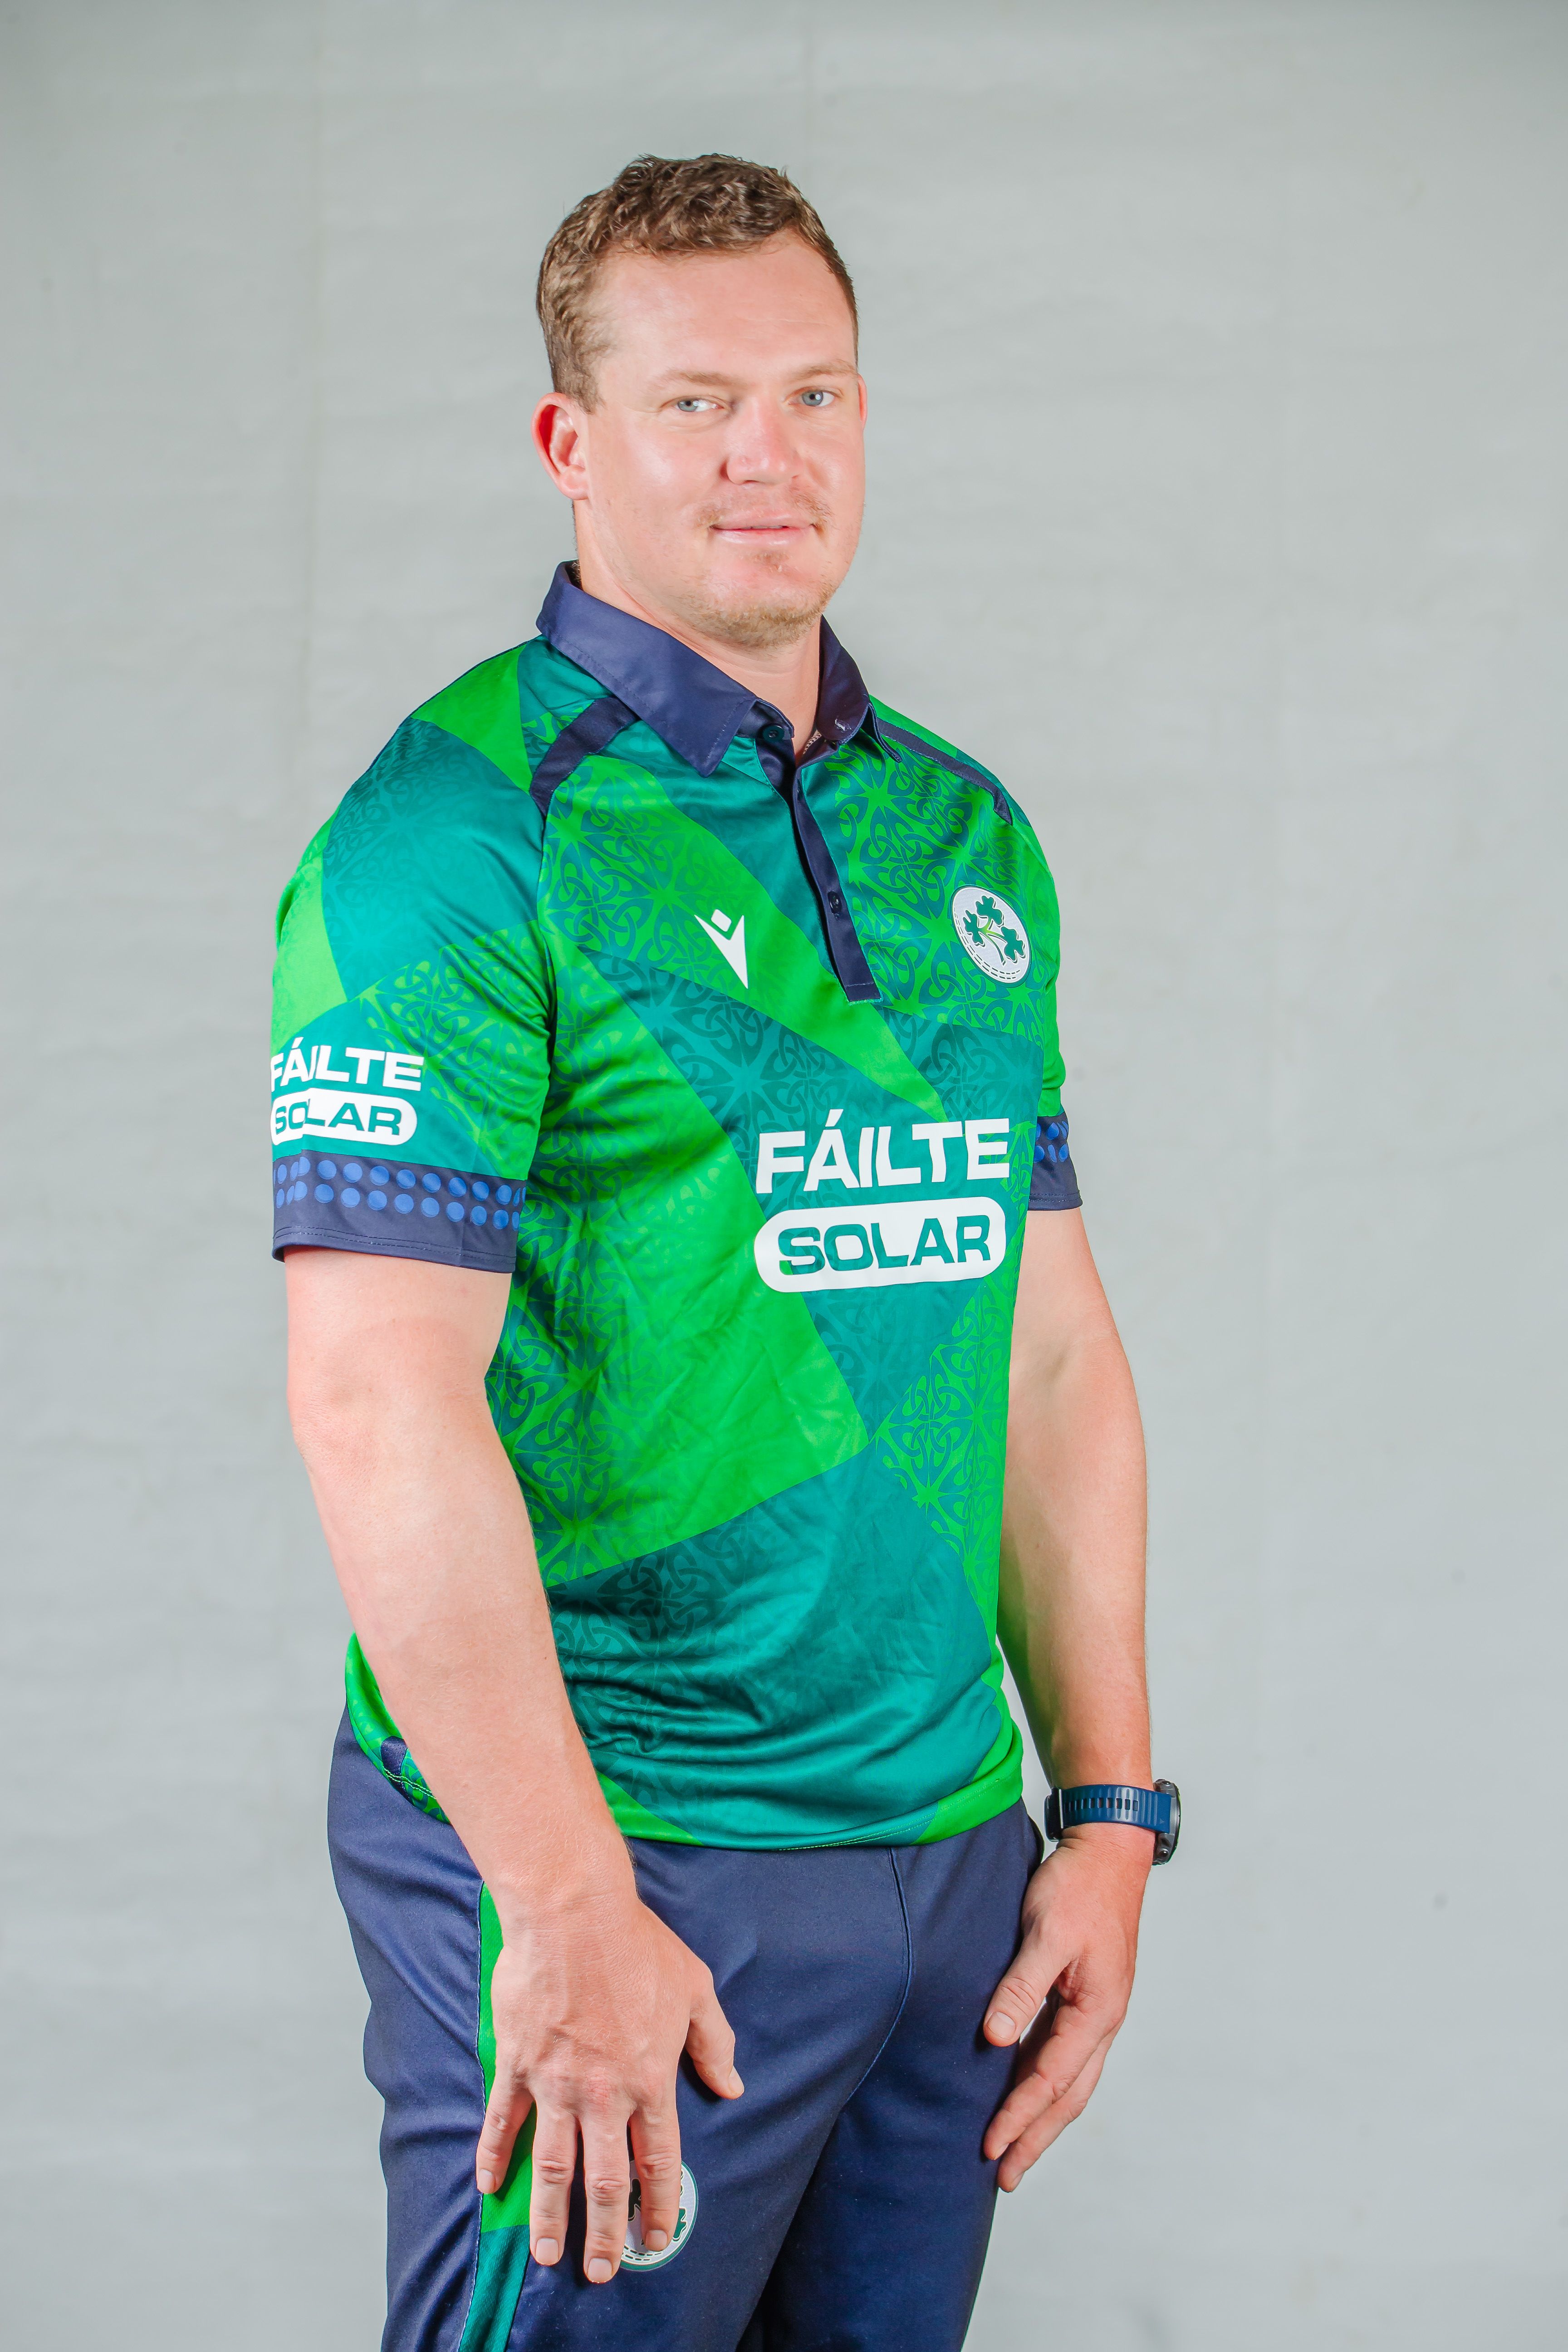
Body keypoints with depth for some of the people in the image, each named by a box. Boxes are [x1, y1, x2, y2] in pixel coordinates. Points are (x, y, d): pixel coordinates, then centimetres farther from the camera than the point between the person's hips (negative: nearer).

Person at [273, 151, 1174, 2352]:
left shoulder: (967, 833, 11)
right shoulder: (462, 829, -11)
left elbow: (1052, 1348, 14)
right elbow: (380, 1401, -18)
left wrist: (1109, 1807, 8)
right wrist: (569, 1906, -21)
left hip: (950, 1853, 6)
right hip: (604, 1865, -6)